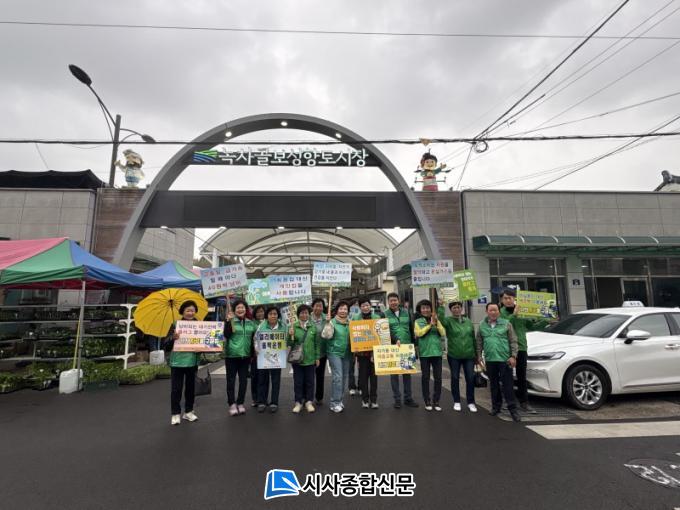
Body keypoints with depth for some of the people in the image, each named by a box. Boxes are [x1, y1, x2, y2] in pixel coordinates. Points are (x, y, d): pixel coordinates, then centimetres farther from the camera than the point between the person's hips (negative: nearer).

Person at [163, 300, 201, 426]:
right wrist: (172, 338, -29)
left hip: (193, 361, 3)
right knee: (176, 389, 4)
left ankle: (188, 412, 26)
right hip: (177, 362, -3)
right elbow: (166, 346, -9)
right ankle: (176, 414, 17)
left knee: (190, 387, 13)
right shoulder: (175, 325, -5)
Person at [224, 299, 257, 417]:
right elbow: (226, 335, -17)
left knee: (243, 380, 8)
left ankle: (240, 403, 20)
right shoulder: (230, 321, -4)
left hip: (245, 355, 4)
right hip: (231, 355, -4)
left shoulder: (250, 323, 8)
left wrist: (253, 353, 15)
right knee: (231, 380, 3)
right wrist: (228, 320, -25)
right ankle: (232, 404, 13)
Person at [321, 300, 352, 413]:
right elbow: (326, 335, -18)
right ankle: (335, 403, -1)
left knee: (344, 377, 10)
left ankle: (339, 400, 25)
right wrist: (328, 323, -27)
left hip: (347, 353, 6)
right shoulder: (332, 322, -8)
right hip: (334, 352, -5)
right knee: (337, 377, -11)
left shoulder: (350, 323, 7)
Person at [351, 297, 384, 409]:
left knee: (373, 375, 7)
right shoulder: (355, 318, 0)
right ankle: (365, 399, 19)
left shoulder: (378, 317, 2)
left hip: (374, 350, 1)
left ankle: (373, 399, 18)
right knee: (363, 375, 6)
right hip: (361, 351, 0)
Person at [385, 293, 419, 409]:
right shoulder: (385, 314, -3)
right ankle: (397, 399, 14)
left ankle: (408, 398, 22)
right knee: (394, 373, 4)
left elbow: (411, 329, 11)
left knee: (407, 373, 11)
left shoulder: (406, 312, 8)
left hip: (407, 347, 3)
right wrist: (395, 341, -26)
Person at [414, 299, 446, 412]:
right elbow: (418, 333, -14)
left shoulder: (436, 320, 9)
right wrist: (430, 324, -16)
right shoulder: (418, 321, 2)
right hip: (424, 352, -2)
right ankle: (427, 401, 17)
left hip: (437, 352, 2)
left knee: (438, 377, 4)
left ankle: (436, 401, 17)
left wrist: (437, 322, -13)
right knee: (425, 377, 5)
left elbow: (443, 333, -2)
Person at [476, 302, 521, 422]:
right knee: (494, 385, 13)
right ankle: (496, 406, 26)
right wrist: (478, 356, 6)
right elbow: (479, 343, 11)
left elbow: (513, 341, -1)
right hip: (490, 360, 3)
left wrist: (513, 356, -7)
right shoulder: (482, 325, 6)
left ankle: (512, 409, 7)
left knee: (507, 385, -1)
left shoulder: (506, 323, -1)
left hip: (505, 359, -3)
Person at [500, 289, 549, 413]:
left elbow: (532, 326, 12)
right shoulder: (501, 313, -4)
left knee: (522, 376, 8)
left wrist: (547, 321, 3)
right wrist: (514, 314, -21)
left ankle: (524, 402, 17)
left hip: (521, 348, 3)